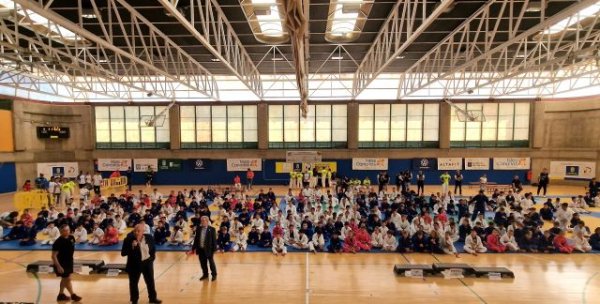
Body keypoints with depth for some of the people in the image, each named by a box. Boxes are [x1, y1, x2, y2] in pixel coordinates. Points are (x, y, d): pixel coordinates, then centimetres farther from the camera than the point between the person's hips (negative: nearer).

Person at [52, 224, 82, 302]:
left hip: (69, 262, 7)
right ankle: (73, 295, 16)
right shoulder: (58, 242, -24)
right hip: (61, 263, -7)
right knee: (68, 279, 2)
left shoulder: (71, 238, -4)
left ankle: (61, 295, 33)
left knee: (64, 278, 18)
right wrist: (58, 266, -24)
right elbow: (54, 256, -21)